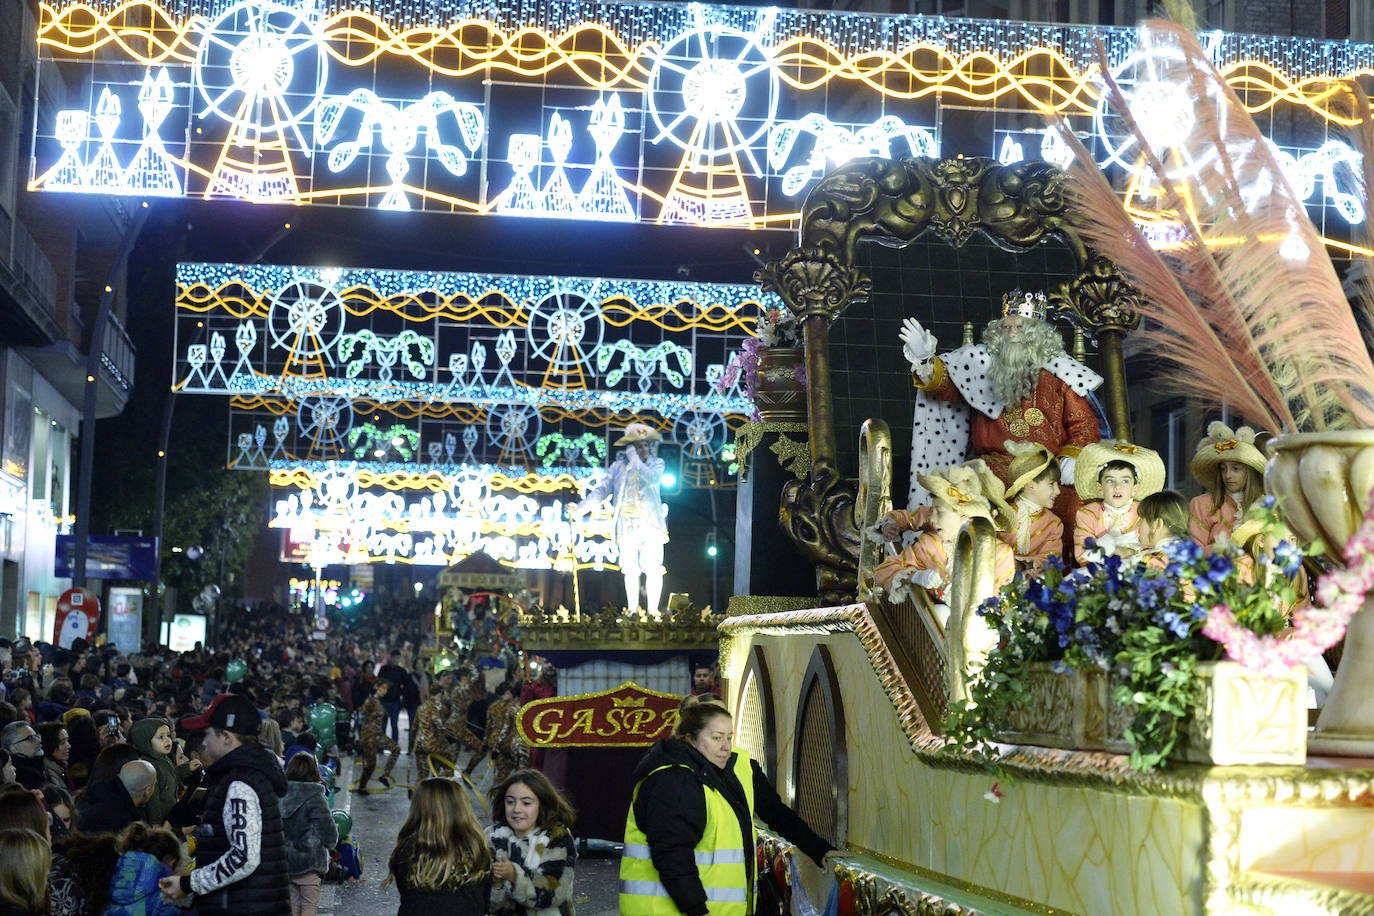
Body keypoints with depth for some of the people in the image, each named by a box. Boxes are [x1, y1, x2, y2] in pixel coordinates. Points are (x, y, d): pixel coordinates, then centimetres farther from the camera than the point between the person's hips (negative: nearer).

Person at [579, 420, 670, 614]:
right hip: (627, 524, 1)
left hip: (651, 524, -1)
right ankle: (632, 612, 8)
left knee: (653, 569, -7)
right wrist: (581, 507, -2)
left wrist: (636, 461, -10)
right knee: (630, 570, 2)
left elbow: (653, 480, -13)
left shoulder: (656, 463, 8)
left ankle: (653, 612, -2)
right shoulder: (618, 465, 11)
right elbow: (602, 489, 9)